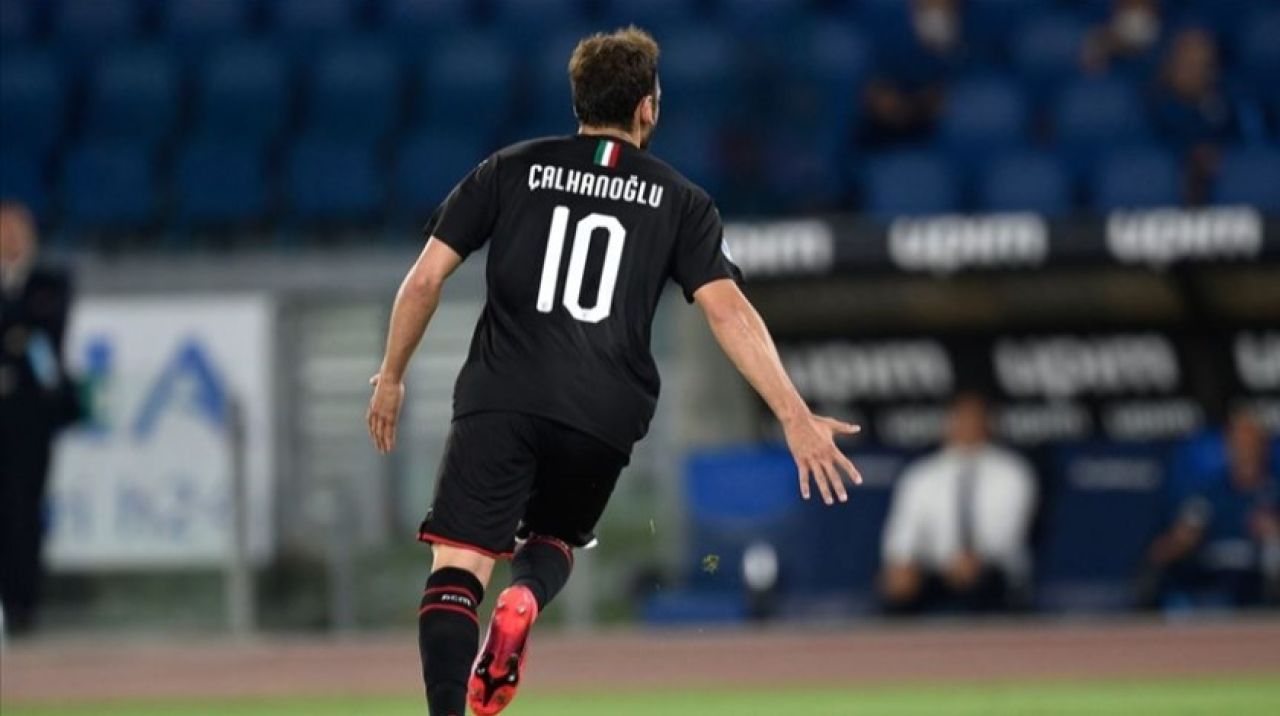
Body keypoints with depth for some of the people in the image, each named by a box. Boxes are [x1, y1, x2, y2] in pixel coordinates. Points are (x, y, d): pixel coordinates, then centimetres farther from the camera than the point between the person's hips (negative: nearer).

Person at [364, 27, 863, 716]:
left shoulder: (511, 169, 11)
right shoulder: (680, 201, 10)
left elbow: (425, 279, 7)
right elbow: (727, 310, -1)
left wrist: (391, 378, 19)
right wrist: (795, 415, -4)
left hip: (500, 399, -1)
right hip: (604, 418, 1)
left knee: (457, 567, -5)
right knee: (553, 542, 25)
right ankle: (524, 602, -11)